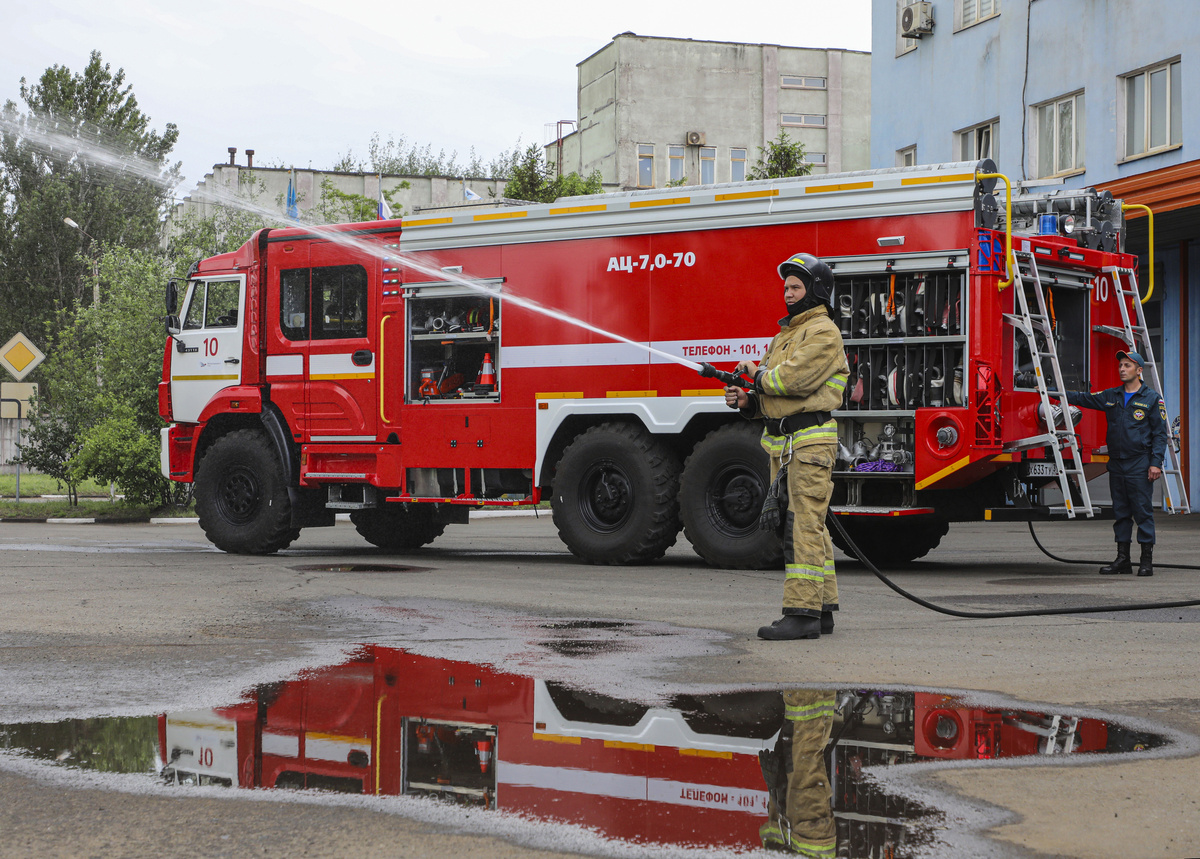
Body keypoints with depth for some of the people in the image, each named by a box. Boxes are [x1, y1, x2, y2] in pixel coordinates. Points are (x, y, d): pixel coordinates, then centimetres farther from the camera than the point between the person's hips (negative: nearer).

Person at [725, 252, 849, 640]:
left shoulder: (823, 332, -7)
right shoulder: (785, 335, 23)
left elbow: (794, 379, -21)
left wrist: (758, 374, -4)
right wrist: (747, 401, 3)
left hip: (810, 440, -10)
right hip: (782, 443, 10)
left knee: (805, 525, -12)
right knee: (800, 525, 10)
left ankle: (803, 611, -13)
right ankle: (822, 609, 14)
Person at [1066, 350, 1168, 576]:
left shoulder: (1152, 398, -1)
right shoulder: (1111, 397, 13)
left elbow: (1160, 432, -3)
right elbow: (1082, 399, 17)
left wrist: (1156, 463, -11)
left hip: (1140, 466, -5)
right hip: (1116, 464, 5)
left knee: (1143, 512, -4)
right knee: (1121, 512, 8)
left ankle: (1146, 560, 1)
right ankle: (1122, 559, 13)